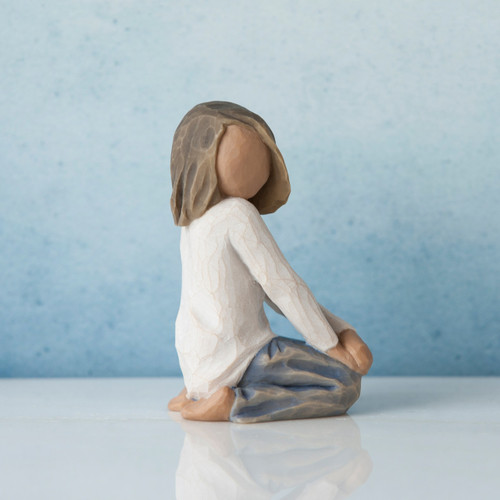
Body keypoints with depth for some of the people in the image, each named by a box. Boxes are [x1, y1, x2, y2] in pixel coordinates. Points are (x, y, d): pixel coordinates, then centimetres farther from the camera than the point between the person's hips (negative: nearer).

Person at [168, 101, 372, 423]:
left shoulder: (194, 219, 13)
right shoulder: (238, 214, -15)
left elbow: (271, 290, 12)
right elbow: (282, 285, -15)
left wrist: (342, 330, 8)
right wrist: (331, 345, -3)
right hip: (236, 358, -9)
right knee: (345, 384, -7)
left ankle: (201, 393, 12)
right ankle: (234, 404, -14)